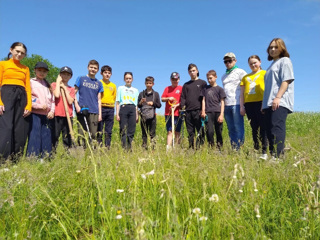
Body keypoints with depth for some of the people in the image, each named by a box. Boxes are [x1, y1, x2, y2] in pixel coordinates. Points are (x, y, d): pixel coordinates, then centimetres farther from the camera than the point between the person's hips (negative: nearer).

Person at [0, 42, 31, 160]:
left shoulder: (25, 68, 21)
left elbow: (28, 88, 12)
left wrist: (29, 105, -2)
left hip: (22, 97, 3)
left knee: (20, 131, -2)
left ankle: (16, 161, 3)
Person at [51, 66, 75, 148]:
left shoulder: (71, 89, 16)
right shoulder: (54, 84, 9)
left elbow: (70, 101, -1)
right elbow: (57, 95, -13)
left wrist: (65, 88, 0)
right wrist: (58, 82, -1)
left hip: (68, 116, 3)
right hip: (57, 115, -3)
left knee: (67, 138, 4)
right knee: (55, 137, -4)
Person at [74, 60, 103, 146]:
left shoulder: (99, 83, 14)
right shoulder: (81, 79, 8)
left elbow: (99, 100, 13)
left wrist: (100, 113, 6)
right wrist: (77, 105, -9)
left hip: (94, 112, 2)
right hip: (82, 111, -2)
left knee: (93, 135, 3)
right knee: (82, 134, -2)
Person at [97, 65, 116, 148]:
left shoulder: (113, 85, 15)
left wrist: (111, 105, 8)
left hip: (110, 109, 4)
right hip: (101, 108, -4)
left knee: (109, 131, 6)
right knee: (99, 130, -4)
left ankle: (108, 147, 12)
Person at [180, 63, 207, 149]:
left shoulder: (202, 83, 10)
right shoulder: (186, 85, 20)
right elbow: (183, 97, 16)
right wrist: (183, 107, -1)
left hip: (198, 111, -3)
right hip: (188, 111, 3)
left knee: (200, 131, -5)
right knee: (190, 132, 4)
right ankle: (191, 148, 8)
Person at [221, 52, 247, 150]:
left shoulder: (240, 72, 6)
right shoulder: (224, 76, 22)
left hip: (236, 104, -6)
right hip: (226, 105, 6)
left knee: (238, 128, -7)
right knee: (231, 129, 6)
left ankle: (239, 148, -4)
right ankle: (233, 148, 10)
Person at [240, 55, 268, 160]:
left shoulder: (264, 73, 10)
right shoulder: (245, 77, 21)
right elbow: (242, 93, 17)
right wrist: (241, 106, 8)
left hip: (261, 102, -4)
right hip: (249, 104, 4)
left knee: (263, 127, -8)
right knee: (254, 128, 7)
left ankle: (264, 152, -8)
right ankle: (256, 150, 13)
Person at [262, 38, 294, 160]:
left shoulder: (284, 61, 7)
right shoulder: (272, 65, 29)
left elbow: (286, 80, -8)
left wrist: (278, 97, -20)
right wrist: (264, 103, 19)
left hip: (280, 103, -8)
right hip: (269, 103, 8)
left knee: (276, 128, -20)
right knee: (269, 130, 1)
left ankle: (277, 155, -25)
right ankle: (271, 154, 2)